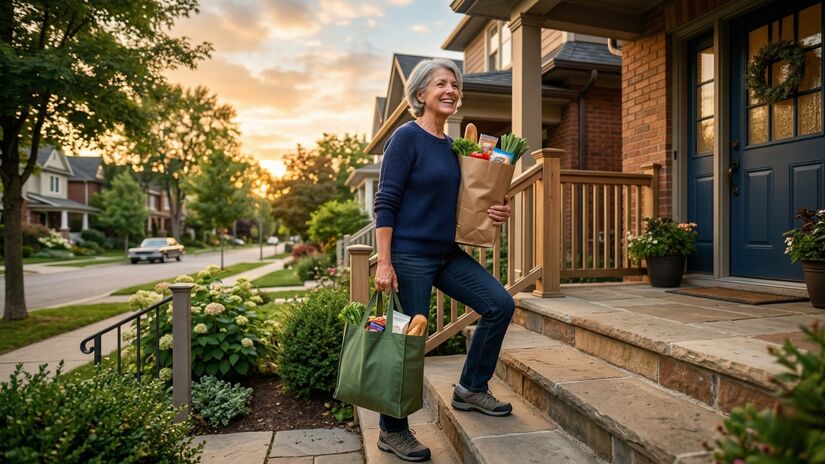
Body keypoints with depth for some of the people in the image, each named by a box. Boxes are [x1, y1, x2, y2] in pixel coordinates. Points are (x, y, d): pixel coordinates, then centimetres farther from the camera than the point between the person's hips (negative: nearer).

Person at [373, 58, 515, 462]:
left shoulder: (453, 145, 12)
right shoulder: (407, 137, -10)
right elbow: (385, 203, -15)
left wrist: (497, 210, 2)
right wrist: (384, 263, -21)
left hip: (447, 253, 8)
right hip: (410, 255, -8)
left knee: (500, 304, 3)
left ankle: (470, 389, 22)